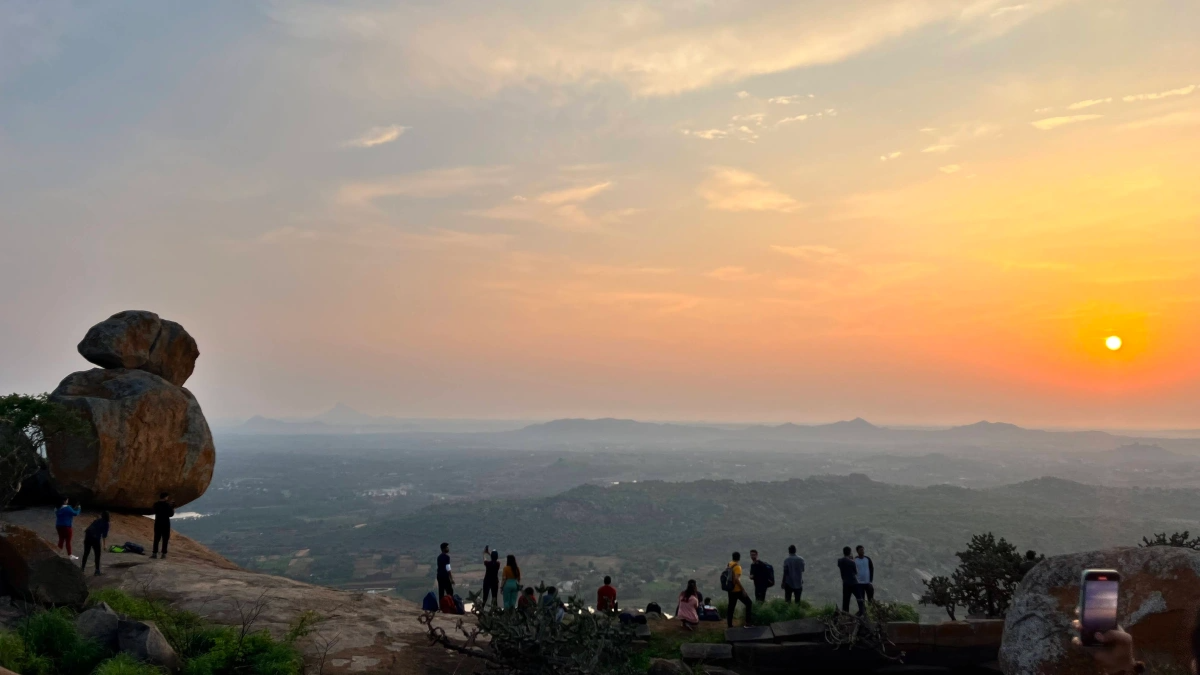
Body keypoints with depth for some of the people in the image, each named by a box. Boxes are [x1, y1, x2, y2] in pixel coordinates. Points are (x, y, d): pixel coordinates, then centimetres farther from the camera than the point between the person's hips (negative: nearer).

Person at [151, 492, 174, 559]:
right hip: (166, 524, -4)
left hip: (157, 523, 4)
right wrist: (173, 508, 5)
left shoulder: (156, 504, 2)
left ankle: (155, 553, 5)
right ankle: (164, 554, 0)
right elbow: (171, 514, -10)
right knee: (165, 539, 2)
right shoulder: (167, 505, -12)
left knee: (156, 538, 9)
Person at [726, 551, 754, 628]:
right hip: (737, 590, -8)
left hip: (731, 589, 8)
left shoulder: (729, 564, 7)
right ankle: (748, 622, 0)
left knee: (731, 607, 13)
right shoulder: (737, 566, -18)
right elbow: (736, 579, -27)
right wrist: (743, 589, -22)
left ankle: (730, 625, 15)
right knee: (749, 603, 4)